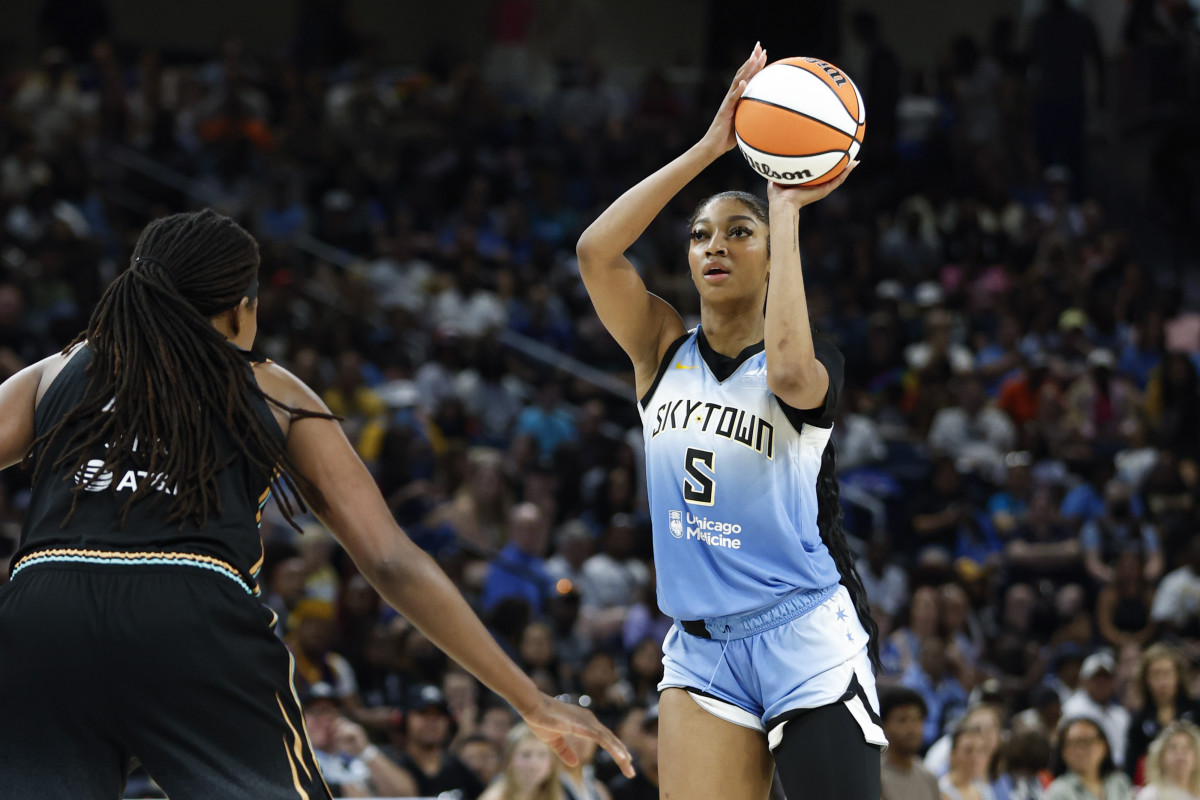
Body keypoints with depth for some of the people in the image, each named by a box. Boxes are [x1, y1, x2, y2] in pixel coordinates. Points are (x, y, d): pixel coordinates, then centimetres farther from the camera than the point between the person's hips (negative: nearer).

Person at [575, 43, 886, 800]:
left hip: (807, 639, -3)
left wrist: (787, 212, -19)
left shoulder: (814, 365, -1)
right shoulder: (665, 349, 8)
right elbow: (597, 250, -8)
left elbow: (789, 373, -27)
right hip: (704, 650, 3)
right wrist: (708, 149, -11)